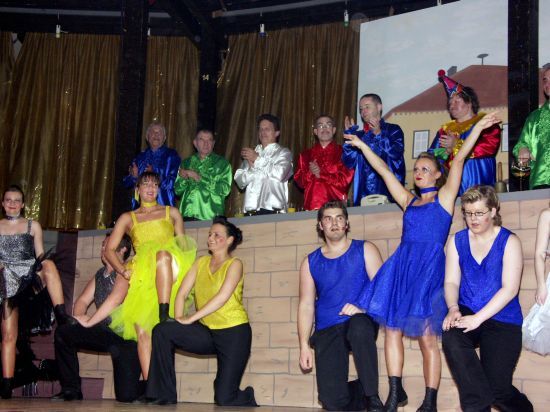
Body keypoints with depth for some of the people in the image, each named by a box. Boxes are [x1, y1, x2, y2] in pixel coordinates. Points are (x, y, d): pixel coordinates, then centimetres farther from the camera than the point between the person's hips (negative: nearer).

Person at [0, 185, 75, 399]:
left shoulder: (33, 225, 13)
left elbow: (40, 256, 8)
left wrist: (40, 264, -12)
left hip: (30, 277, 0)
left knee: (49, 264, -35)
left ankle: (61, 315, -40)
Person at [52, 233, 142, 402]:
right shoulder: (100, 274, 16)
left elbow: (115, 299, -22)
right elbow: (82, 300, 12)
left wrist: (89, 322, -18)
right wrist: (79, 316, -11)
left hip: (127, 336, -7)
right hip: (105, 332, 7)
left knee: (126, 396, -15)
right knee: (63, 332, -8)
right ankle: (71, 389, 2)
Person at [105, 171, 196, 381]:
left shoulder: (171, 213, 21)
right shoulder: (128, 218, 20)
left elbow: (183, 245, 17)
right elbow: (109, 250, 14)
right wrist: (124, 271, -3)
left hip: (170, 272, -1)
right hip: (142, 276, 1)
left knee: (163, 254, -37)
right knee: (140, 327, -17)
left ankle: (164, 317, -41)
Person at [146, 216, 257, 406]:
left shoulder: (234, 264, -6)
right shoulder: (201, 262, 9)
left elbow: (222, 297, -20)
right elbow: (182, 293, 2)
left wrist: (190, 319, -22)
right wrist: (179, 319, -15)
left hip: (234, 333, -5)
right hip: (206, 332, 5)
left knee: (224, 399, -9)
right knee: (162, 331, -17)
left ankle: (248, 397, 29)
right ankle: (165, 396, -9)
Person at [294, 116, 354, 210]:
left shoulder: (342, 152, 4)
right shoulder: (306, 155, 16)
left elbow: (345, 179, -3)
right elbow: (299, 180, 9)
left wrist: (321, 174, -8)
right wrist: (310, 173, -10)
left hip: (336, 204, -2)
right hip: (311, 205, 2)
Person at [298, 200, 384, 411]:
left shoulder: (364, 250, 7)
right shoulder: (311, 262, 13)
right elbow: (306, 305, 10)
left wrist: (363, 307, -23)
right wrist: (304, 345, 1)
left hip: (360, 321, -2)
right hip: (327, 331, 2)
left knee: (359, 327, -41)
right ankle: (366, 390, 20)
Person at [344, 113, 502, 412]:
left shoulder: (444, 197, 9)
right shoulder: (408, 201, 20)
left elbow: (458, 160, 0)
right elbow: (383, 170, 23)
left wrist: (477, 128, -4)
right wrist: (362, 146, 25)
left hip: (430, 267, -5)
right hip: (401, 266, 5)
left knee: (427, 336, -6)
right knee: (392, 328, -1)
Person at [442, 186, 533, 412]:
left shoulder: (509, 241, -1)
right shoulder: (457, 241, 10)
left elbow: (509, 288, -10)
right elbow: (451, 281, 6)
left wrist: (478, 318, -20)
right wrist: (453, 308, -17)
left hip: (502, 319, -3)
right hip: (467, 314, 3)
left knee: (498, 389, -13)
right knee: (451, 336, -33)